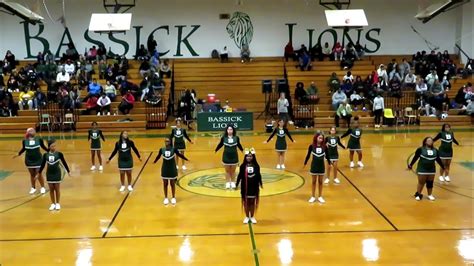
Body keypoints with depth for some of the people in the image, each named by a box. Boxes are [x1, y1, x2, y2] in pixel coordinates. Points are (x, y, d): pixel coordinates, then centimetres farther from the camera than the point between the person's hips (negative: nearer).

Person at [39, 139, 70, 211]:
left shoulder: (59, 154, -9)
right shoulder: (45, 155, -3)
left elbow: (64, 162, -2)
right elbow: (42, 164, 6)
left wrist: (68, 171, -1)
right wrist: (39, 173, 8)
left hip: (57, 173, -2)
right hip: (49, 174, 2)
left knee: (57, 189, 6)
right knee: (51, 189, 8)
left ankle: (57, 204, 16)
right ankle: (53, 204, 18)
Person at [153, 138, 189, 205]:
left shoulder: (174, 149, -13)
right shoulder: (162, 149, -8)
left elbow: (179, 155, -1)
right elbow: (158, 156, 9)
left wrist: (186, 159, 2)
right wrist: (154, 162, 22)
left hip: (172, 168, -1)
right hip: (165, 169, 1)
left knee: (172, 184, 9)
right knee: (165, 184, 10)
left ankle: (173, 198, 24)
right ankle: (166, 198, 24)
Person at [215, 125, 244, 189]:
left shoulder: (236, 138, -8)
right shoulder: (223, 138, -11)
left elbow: (239, 145, 10)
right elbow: (220, 144, 5)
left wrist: (242, 150, 22)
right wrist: (216, 150, 13)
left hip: (234, 156, 1)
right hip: (226, 157, -1)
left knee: (233, 171, 11)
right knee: (227, 171, 10)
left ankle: (232, 182, 25)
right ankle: (228, 183, 21)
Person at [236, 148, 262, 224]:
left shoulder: (256, 166, -4)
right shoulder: (243, 166, -7)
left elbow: (259, 175, 5)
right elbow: (240, 176, -3)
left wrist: (260, 184, 10)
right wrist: (237, 185, -2)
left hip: (254, 186, 1)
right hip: (245, 186, -1)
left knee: (252, 202, 9)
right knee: (246, 202, 9)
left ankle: (252, 217, 23)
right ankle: (247, 217, 22)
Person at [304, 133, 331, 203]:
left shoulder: (324, 147, -5)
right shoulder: (311, 146, -8)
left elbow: (327, 156, 4)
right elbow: (308, 155, 0)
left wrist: (330, 163, 0)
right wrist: (305, 163, 2)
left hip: (321, 166, 1)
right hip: (314, 166, -1)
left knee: (320, 182, 10)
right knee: (314, 182, 8)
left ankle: (320, 197, 20)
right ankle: (313, 197, 18)